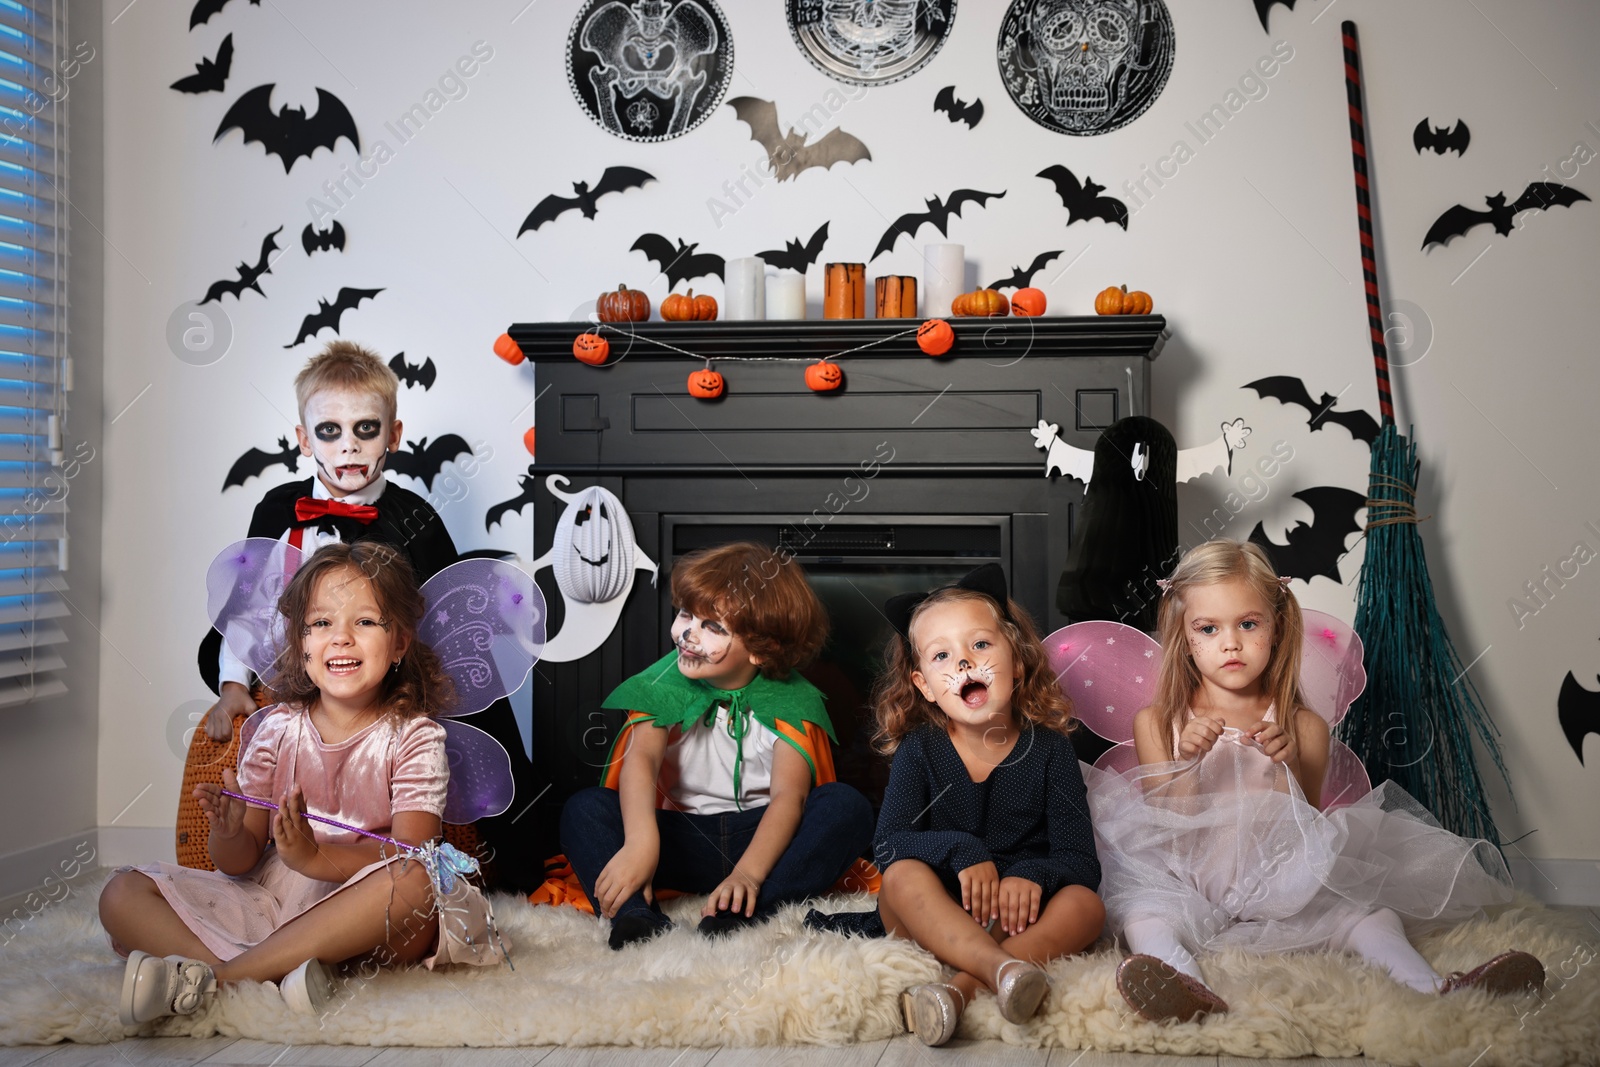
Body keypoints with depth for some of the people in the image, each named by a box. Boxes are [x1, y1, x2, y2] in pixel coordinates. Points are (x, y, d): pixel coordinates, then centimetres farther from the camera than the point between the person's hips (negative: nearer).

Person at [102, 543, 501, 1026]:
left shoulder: (414, 737, -3)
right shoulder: (278, 728, 5)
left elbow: (412, 855, -16)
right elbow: (241, 861, 4)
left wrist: (315, 856, -30)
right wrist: (228, 833, -20)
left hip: (365, 922, -3)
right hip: (269, 903, 4)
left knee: (413, 880, -36)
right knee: (122, 897, -10)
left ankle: (205, 977, -31)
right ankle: (275, 973, -33)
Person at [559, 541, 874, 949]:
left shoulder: (791, 700, -7)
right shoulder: (665, 683, -4)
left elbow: (788, 795, -20)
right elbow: (641, 759, -22)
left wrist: (748, 874, -37)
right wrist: (641, 842, -42)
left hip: (763, 836, -1)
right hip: (683, 841, 1)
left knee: (848, 807, -28)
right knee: (584, 808, -21)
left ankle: (739, 916, -42)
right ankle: (640, 920, -46)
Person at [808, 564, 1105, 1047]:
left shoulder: (1049, 748, 0)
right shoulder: (919, 748, 1)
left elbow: (1081, 863, -5)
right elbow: (888, 844, -10)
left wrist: (1033, 875, -27)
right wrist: (962, 851, -26)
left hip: (1019, 915, 1)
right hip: (937, 912, 0)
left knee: (1085, 904, -28)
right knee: (903, 877, -29)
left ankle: (962, 986, -47)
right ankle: (1003, 967, -50)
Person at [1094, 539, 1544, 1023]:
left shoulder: (1303, 728, 7)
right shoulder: (1157, 723, 5)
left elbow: (1303, 832, 2)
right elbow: (1169, 832, -2)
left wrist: (1288, 767, -15)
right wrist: (1187, 763, -19)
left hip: (1279, 882, 2)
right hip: (1189, 882, -2)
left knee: (1362, 906, -22)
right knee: (1143, 913, -33)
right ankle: (1184, 985, -58)